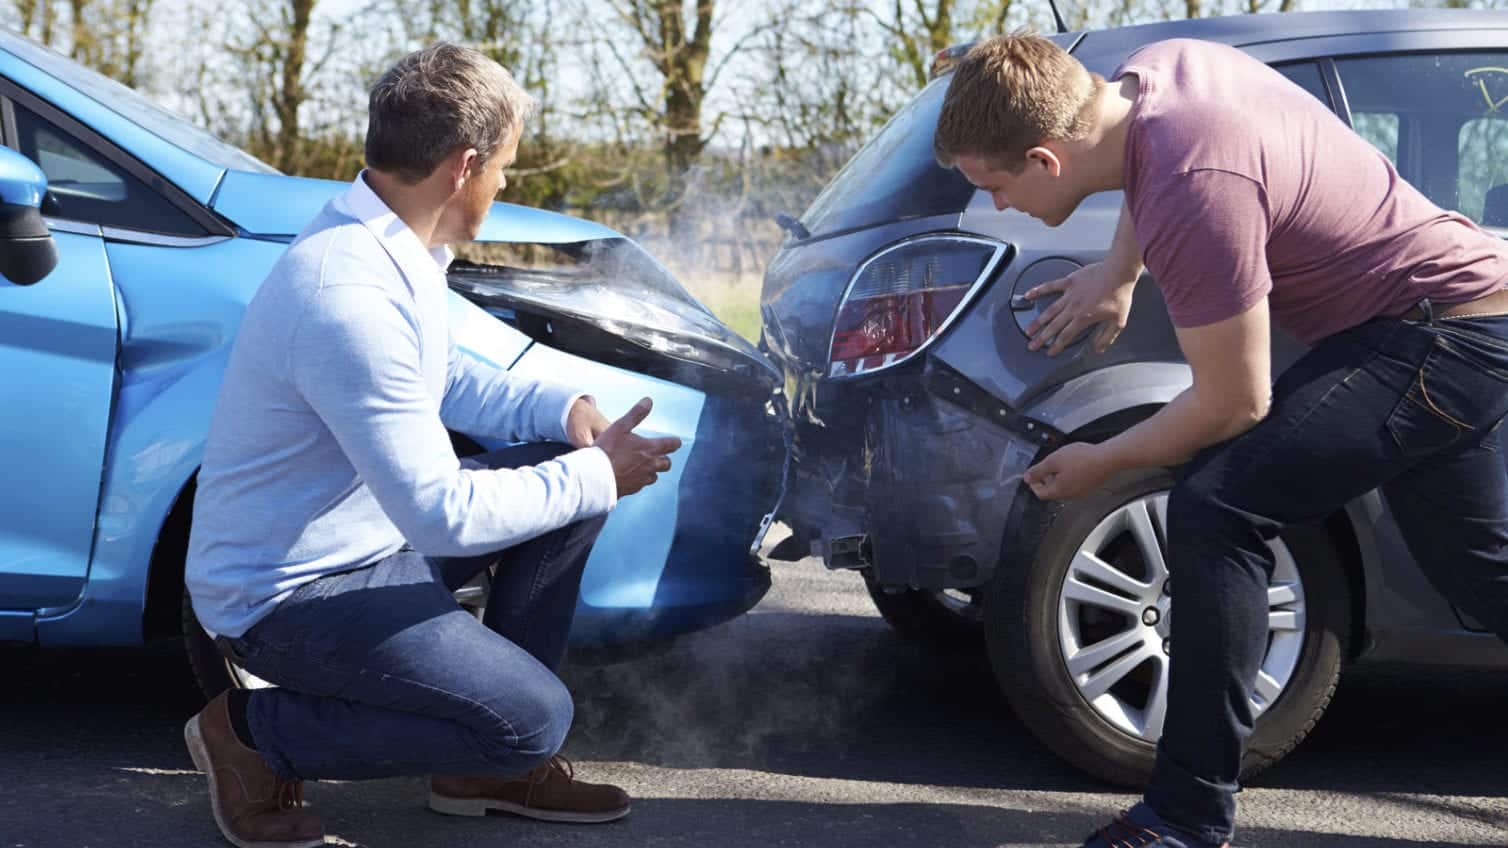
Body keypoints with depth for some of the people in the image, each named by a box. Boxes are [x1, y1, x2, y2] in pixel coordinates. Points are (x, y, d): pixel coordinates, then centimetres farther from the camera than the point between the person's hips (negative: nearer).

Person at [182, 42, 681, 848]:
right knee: (532, 718, -18)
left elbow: (441, 377, 18)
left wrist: (560, 407, 1)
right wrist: (595, 476, -17)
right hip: (288, 593, -10)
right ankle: (255, 733, -1)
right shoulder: (352, 296, -31)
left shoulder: (384, 242, 1)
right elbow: (445, 515, -29)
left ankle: (490, 762, 12)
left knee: (571, 471, 6)